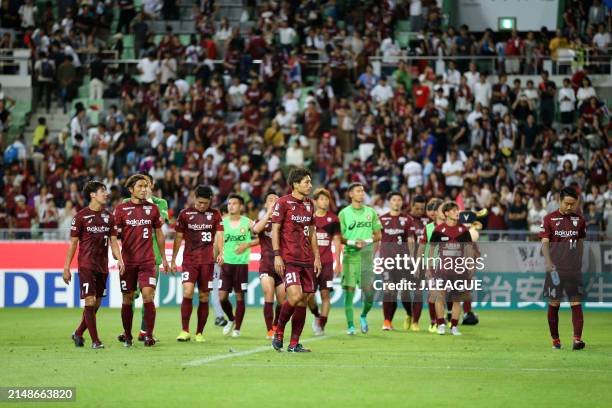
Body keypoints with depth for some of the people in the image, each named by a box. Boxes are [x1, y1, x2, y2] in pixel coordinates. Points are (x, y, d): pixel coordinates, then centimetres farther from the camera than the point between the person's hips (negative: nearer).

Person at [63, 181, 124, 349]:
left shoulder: (109, 216, 9)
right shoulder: (81, 216, -5)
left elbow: (113, 241, 8)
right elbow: (73, 243, -2)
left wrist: (119, 259, -9)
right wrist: (66, 267, -4)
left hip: (102, 266, 5)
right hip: (86, 264, -5)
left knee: (97, 304, 9)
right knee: (90, 301, -10)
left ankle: (78, 333, 26)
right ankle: (95, 341, -6)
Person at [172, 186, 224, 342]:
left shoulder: (215, 214, 5)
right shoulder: (185, 214, 3)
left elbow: (219, 235, 0)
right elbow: (178, 238, 9)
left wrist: (220, 253, -18)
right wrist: (173, 260, 8)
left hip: (207, 260, 1)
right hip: (189, 259, -1)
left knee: (204, 297, 3)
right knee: (187, 292, -17)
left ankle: (199, 333, 12)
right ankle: (185, 331, -10)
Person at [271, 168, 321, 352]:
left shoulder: (309, 204, 15)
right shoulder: (283, 203, -5)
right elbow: (275, 230, -6)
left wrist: (317, 257, 15)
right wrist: (277, 255, -13)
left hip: (307, 261, 7)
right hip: (289, 259, -7)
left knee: (303, 301, 3)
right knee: (295, 296, -19)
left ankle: (294, 344, 8)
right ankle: (279, 332, 3)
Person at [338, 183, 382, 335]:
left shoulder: (371, 212, 11)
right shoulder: (344, 213, 3)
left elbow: (378, 235, 13)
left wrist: (367, 241, -6)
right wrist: (352, 242, -15)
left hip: (367, 256, 2)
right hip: (350, 255, -2)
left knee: (369, 291, -3)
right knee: (349, 290, -5)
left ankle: (363, 316, 24)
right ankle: (350, 325, 0)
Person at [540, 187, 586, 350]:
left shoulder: (579, 220, 8)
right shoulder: (549, 219, -1)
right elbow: (545, 242, -6)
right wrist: (548, 262, -20)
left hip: (574, 269, 2)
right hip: (555, 268, -2)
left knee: (576, 303, -7)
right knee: (554, 304, 4)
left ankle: (577, 339, -14)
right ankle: (555, 339, 15)